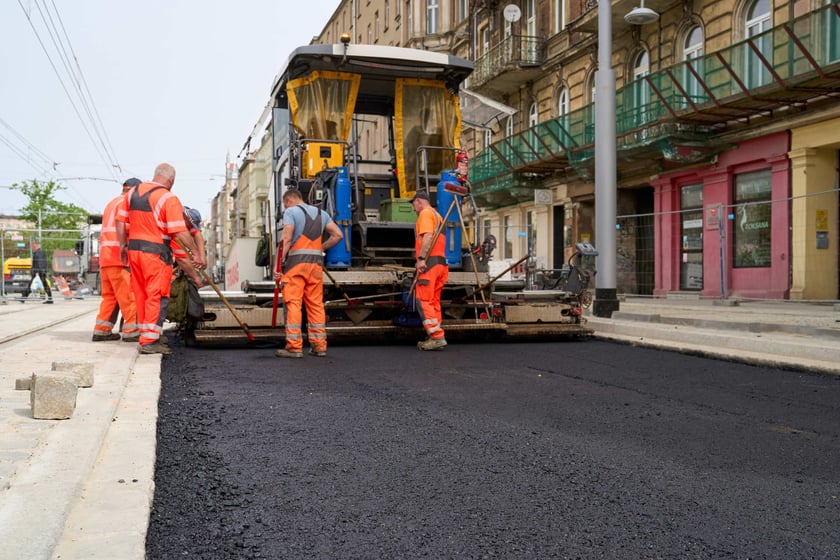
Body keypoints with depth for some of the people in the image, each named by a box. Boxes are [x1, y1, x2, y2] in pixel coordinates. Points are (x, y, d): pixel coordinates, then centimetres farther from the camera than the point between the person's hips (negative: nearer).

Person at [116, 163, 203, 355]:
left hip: (134, 248, 7)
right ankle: (150, 341, -5)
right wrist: (196, 253, -10)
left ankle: (146, 336, 24)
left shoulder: (133, 192, 10)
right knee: (157, 296, -2)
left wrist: (123, 245, 19)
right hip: (155, 252, -7)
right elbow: (180, 231, -16)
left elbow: (120, 221, 12)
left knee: (141, 295, 15)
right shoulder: (169, 198, -11)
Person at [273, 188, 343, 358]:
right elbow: (338, 235, 12)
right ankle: (319, 346, 10)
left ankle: (294, 346, -7)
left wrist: (279, 263, -10)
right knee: (316, 304, 8)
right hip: (316, 262, 5)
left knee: (293, 303, -4)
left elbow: (287, 238, -10)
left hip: (296, 261, -5)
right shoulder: (320, 213, 20)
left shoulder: (291, 212, 3)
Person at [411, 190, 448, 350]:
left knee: (423, 301, -11)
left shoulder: (426, 213, -2)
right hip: (441, 263, 10)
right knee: (434, 301, 10)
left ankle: (437, 337, -17)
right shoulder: (437, 215, 27)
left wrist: (421, 258, -22)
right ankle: (435, 337, 9)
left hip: (429, 262, -9)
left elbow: (427, 236, -17)